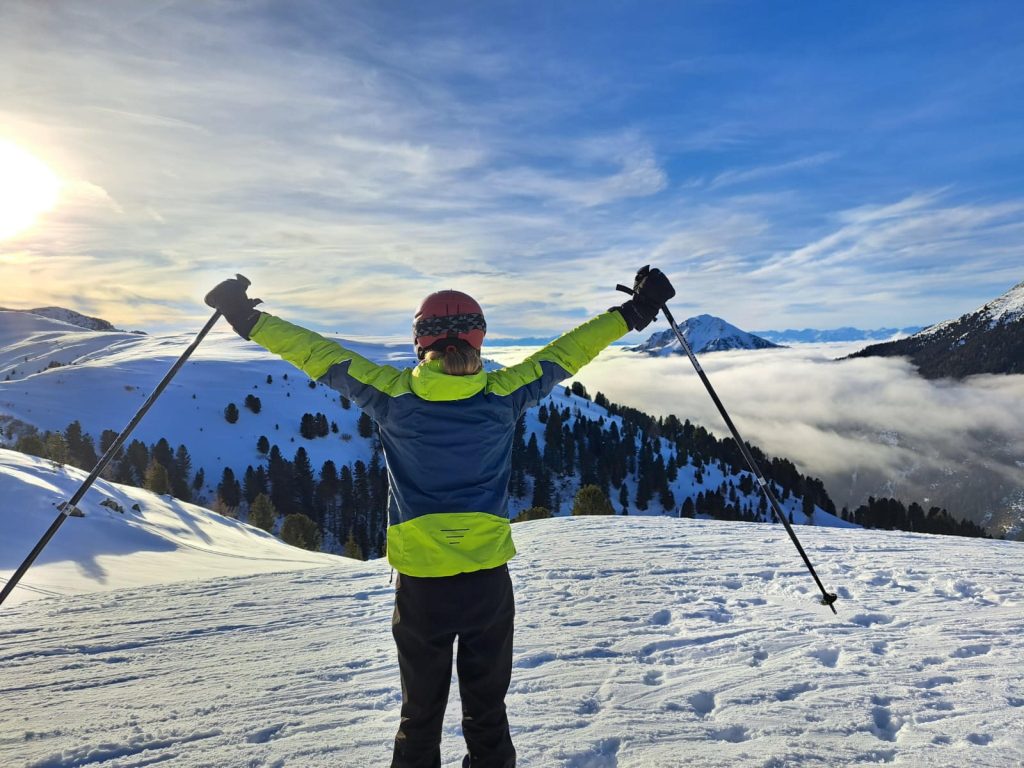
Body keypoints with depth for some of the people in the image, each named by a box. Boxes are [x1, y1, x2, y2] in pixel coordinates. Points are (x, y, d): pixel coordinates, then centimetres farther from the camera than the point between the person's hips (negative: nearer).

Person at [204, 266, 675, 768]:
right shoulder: (502, 394, -8)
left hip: (419, 581, 0)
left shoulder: (393, 395, -9)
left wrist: (249, 321, 12)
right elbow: (565, 353, 1)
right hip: (489, 579, 0)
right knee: (488, 714, 18)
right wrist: (633, 313, 13)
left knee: (420, 714, 20)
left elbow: (321, 355, 0)